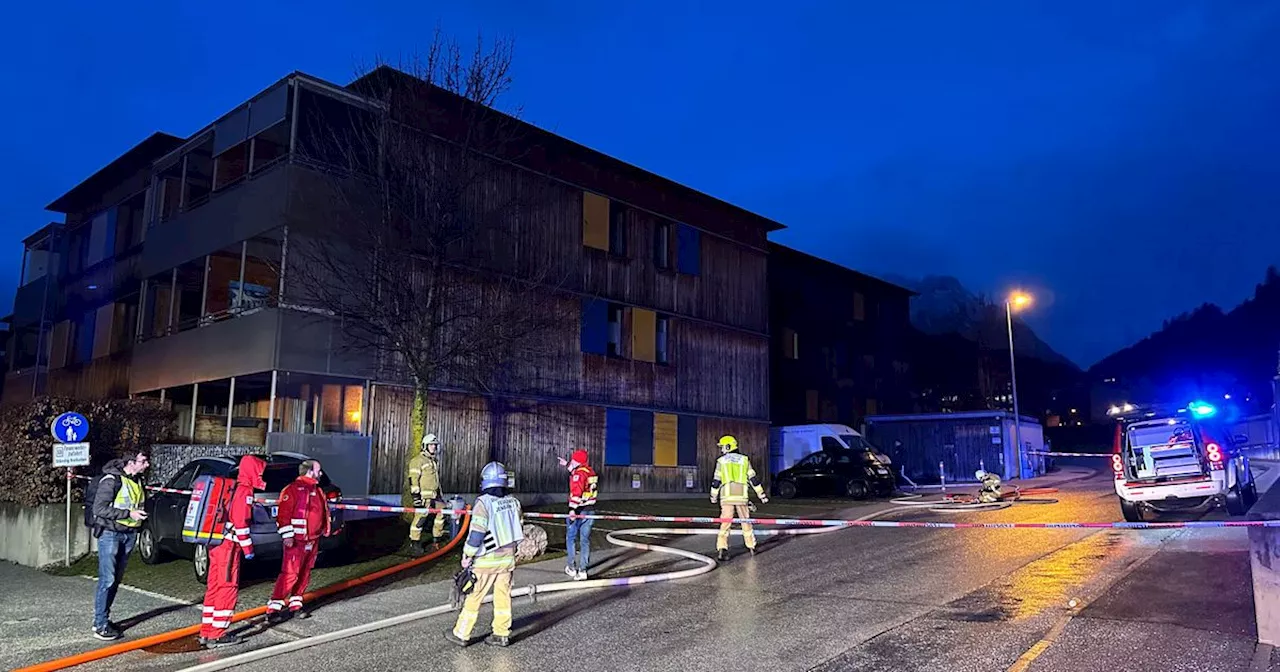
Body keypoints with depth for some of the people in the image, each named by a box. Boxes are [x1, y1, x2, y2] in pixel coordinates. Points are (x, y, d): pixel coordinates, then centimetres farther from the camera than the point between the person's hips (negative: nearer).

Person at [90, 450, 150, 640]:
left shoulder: (137, 481, 11)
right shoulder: (112, 480, -14)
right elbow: (99, 508, -19)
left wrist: (140, 514, 9)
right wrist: (128, 514, -22)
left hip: (129, 534, 8)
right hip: (110, 533, -8)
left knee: (116, 580, 12)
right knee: (107, 580, -7)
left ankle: (102, 618, 22)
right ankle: (100, 626, -2)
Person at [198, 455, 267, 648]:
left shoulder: (234, 488, 17)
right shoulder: (245, 491, -13)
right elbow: (241, 523, -19)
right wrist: (248, 548, -14)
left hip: (217, 545, 10)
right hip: (228, 547, -10)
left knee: (214, 587, 14)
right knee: (228, 588, -3)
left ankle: (206, 632, 21)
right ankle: (217, 635, 0)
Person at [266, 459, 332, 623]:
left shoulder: (317, 491, 16)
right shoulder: (294, 489, -12)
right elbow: (283, 514, -18)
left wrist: (325, 530, 24)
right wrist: (287, 536, -22)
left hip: (313, 540, 9)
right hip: (297, 541, -9)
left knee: (304, 574, 13)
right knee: (290, 574, -10)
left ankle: (295, 605, 23)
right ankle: (273, 608, -5)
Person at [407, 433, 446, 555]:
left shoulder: (435, 460, 19)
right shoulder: (418, 460, -9)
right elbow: (413, 479, -14)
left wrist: (439, 493, 26)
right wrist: (416, 495, -19)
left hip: (435, 495, 9)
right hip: (423, 496, -9)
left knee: (441, 513, 14)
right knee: (420, 518, -9)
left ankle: (437, 538, 28)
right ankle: (414, 544, -2)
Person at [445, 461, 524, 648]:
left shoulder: (483, 503, -16)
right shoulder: (513, 501, 3)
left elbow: (476, 533, -18)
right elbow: (519, 529, 11)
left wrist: (467, 556, -7)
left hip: (487, 561, -5)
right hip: (508, 559, 5)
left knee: (474, 597, 6)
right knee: (503, 596, 13)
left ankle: (461, 634, 15)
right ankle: (502, 635, 19)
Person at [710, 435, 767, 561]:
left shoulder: (721, 461, 6)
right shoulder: (744, 460, 11)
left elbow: (716, 481, 5)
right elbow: (753, 479, 9)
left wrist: (713, 497, 18)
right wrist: (761, 495, 13)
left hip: (726, 496, -2)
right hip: (742, 496, 2)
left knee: (725, 523, -3)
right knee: (746, 521, 16)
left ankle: (721, 549, -15)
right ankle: (751, 547, 25)